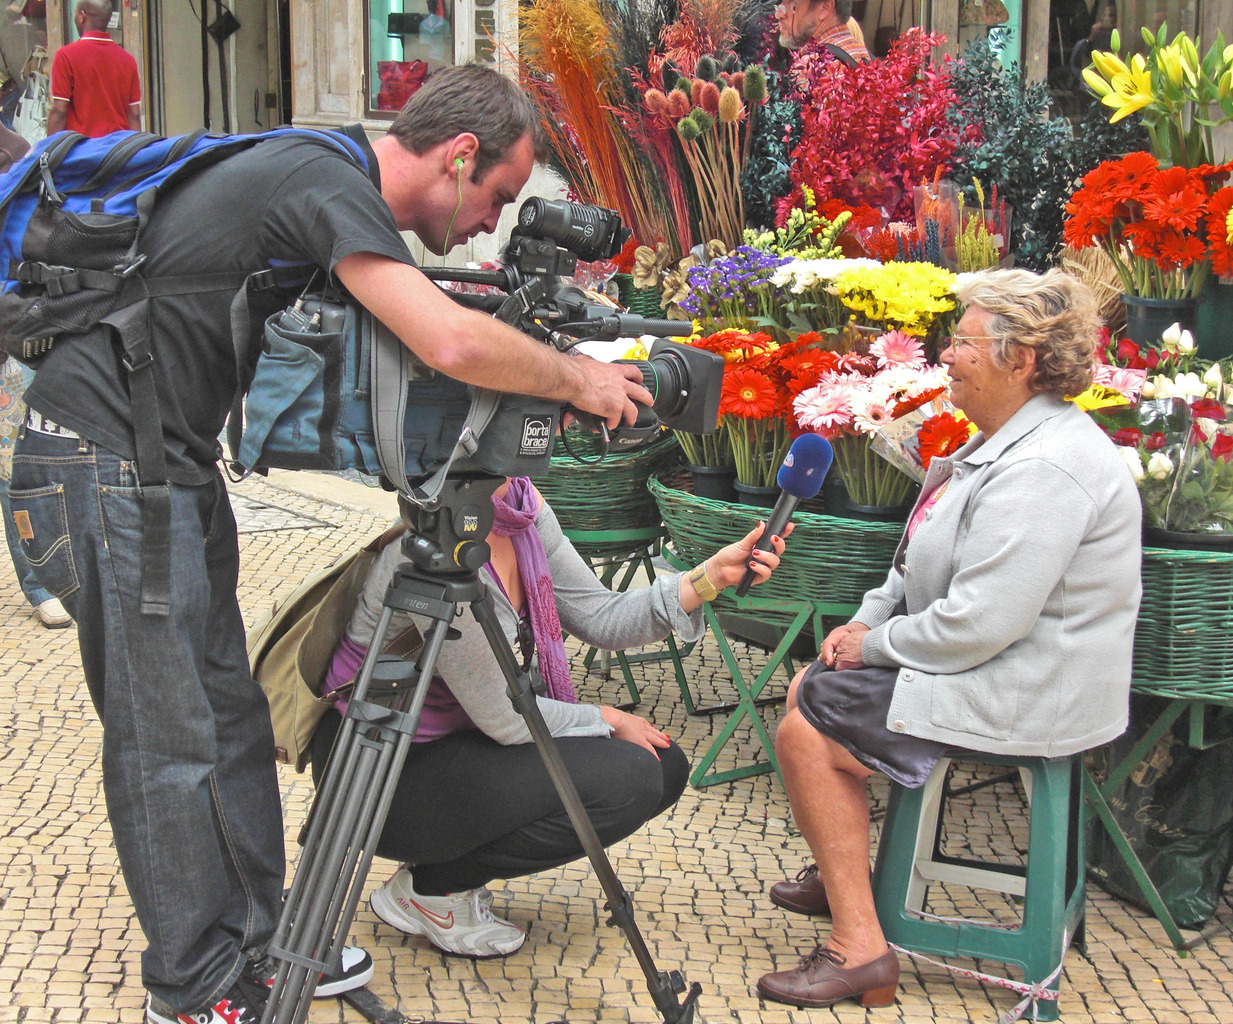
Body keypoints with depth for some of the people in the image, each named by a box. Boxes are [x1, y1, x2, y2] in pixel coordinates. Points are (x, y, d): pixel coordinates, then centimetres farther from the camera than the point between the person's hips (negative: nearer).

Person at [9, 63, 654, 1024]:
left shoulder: (328, 173, 10)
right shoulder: (328, 182, -20)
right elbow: (450, 343, -33)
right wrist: (577, 378, -17)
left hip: (172, 462, 10)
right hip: (103, 464, -10)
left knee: (227, 712, 14)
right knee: (171, 738, -2)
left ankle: (257, 938, 25)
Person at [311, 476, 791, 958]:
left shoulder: (521, 504, -3)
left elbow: (599, 618, 3)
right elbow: (501, 716, -23)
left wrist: (711, 576, -8)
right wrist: (608, 721, -8)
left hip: (456, 737, 9)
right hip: (387, 774, -9)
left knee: (664, 766, 5)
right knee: (626, 782, -21)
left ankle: (451, 866, 12)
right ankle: (428, 888, -3)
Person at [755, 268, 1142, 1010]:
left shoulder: (1043, 470, -27)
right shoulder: (1003, 442, 10)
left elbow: (979, 624, -30)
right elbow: (926, 561, 19)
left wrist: (875, 645, -15)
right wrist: (869, 621, 5)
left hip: (1022, 698, -11)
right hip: (986, 665, 11)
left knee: (805, 732, -9)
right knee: (808, 689, 16)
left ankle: (860, 949, -4)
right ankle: (842, 875, 30)